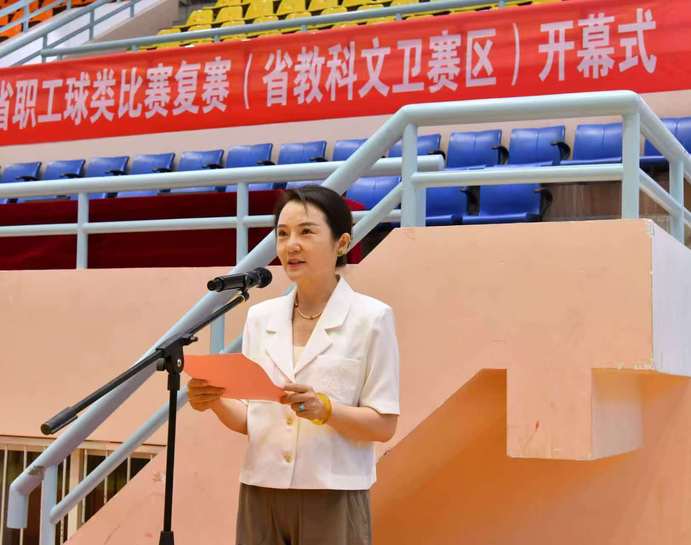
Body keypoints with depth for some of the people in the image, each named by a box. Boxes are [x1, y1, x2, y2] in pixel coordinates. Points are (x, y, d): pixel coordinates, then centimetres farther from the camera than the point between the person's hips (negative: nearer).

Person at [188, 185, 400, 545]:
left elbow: (384, 425, -6)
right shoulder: (260, 317, 8)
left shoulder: (371, 317, -5)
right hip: (261, 495, 4)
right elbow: (249, 420, 9)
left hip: (332, 499, -3)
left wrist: (324, 409, -21)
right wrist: (215, 402, -9)